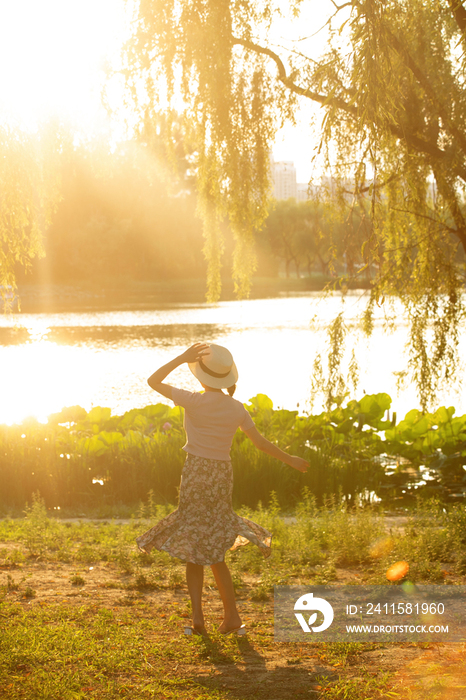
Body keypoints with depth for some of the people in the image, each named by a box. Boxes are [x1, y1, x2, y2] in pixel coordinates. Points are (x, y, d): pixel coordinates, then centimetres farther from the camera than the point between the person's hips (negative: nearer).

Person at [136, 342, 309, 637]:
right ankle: (232, 617, 14)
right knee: (214, 552, 15)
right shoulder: (237, 408, 0)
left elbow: (153, 381, -8)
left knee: (194, 550, 5)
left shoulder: (194, 401, -13)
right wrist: (290, 460, 20)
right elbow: (262, 442, 7)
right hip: (223, 475, 4)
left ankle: (198, 619, 0)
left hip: (197, 474, -4)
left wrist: (182, 358, -6)